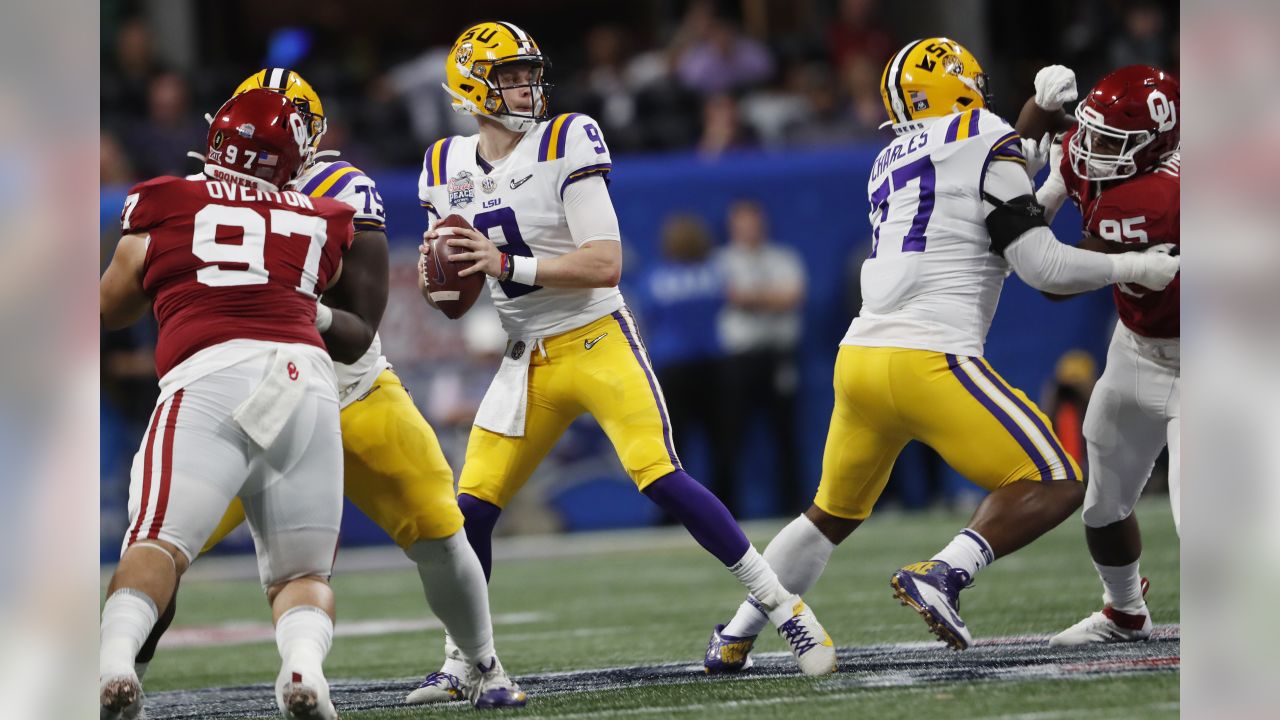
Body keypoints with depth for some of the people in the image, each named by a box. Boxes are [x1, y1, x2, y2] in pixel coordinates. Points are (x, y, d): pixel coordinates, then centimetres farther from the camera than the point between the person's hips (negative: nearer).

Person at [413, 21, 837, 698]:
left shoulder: (565, 144, -11)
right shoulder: (447, 167, 6)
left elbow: (605, 265, -17)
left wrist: (506, 264, -25)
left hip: (597, 343, -5)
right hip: (527, 361, 5)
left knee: (660, 477, -20)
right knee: (471, 509, -1)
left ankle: (782, 605, -10)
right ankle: (460, 661, 14)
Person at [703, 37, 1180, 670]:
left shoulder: (891, 164, 22)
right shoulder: (985, 141, 0)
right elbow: (1040, 266, -5)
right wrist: (1136, 267, 7)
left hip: (860, 358, 7)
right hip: (928, 358, -7)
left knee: (834, 512, 26)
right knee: (1055, 486, -4)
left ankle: (734, 639, 25)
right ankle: (943, 575, -24)